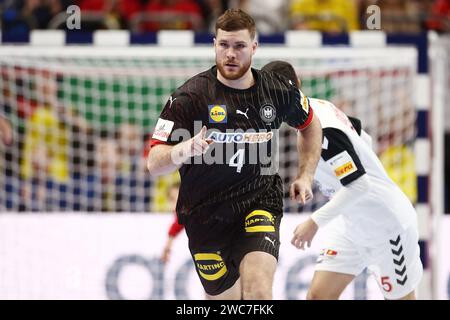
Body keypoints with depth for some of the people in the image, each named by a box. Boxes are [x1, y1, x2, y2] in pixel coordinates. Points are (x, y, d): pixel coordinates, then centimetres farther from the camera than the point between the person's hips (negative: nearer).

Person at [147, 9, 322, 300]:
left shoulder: (278, 90, -3)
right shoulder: (190, 96, -12)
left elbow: (311, 126, 21)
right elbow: (154, 164, -18)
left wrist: (306, 176, 10)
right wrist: (182, 151, -39)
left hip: (260, 203, 0)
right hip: (206, 212, 0)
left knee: (258, 289, -23)